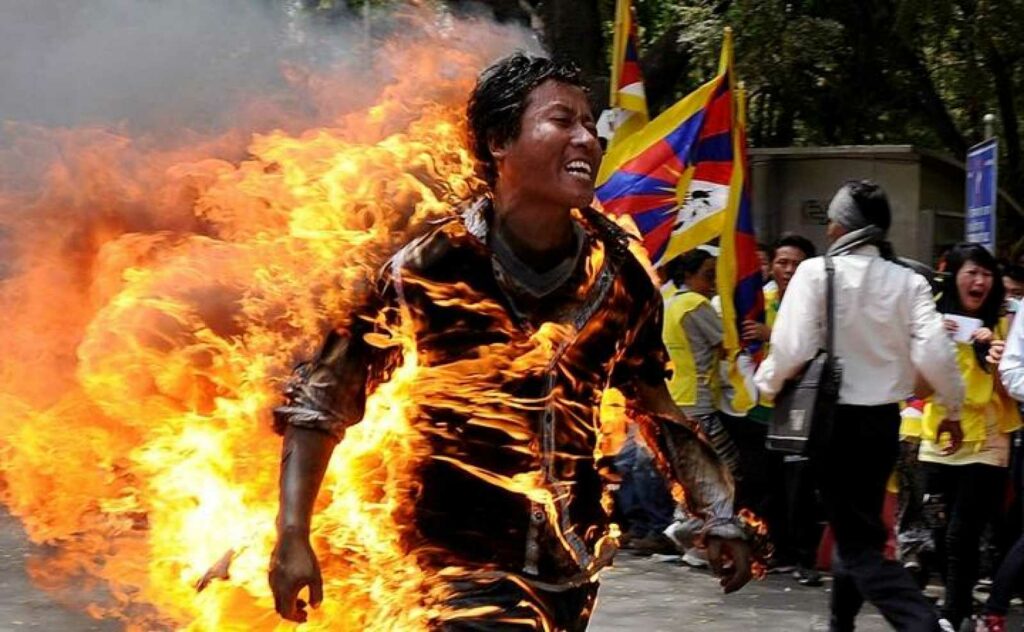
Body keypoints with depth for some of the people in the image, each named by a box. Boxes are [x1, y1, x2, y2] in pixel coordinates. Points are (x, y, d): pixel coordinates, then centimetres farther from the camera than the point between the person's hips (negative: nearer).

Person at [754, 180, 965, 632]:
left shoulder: (816, 272, -11)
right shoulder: (908, 281, -2)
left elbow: (792, 347, -16)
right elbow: (934, 354, -9)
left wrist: (766, 384, 4)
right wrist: (953, 409, 8)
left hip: (833, 420, -4)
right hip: (884, 421, 4)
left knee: (858, 542, -2)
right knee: (859, 525, 22)